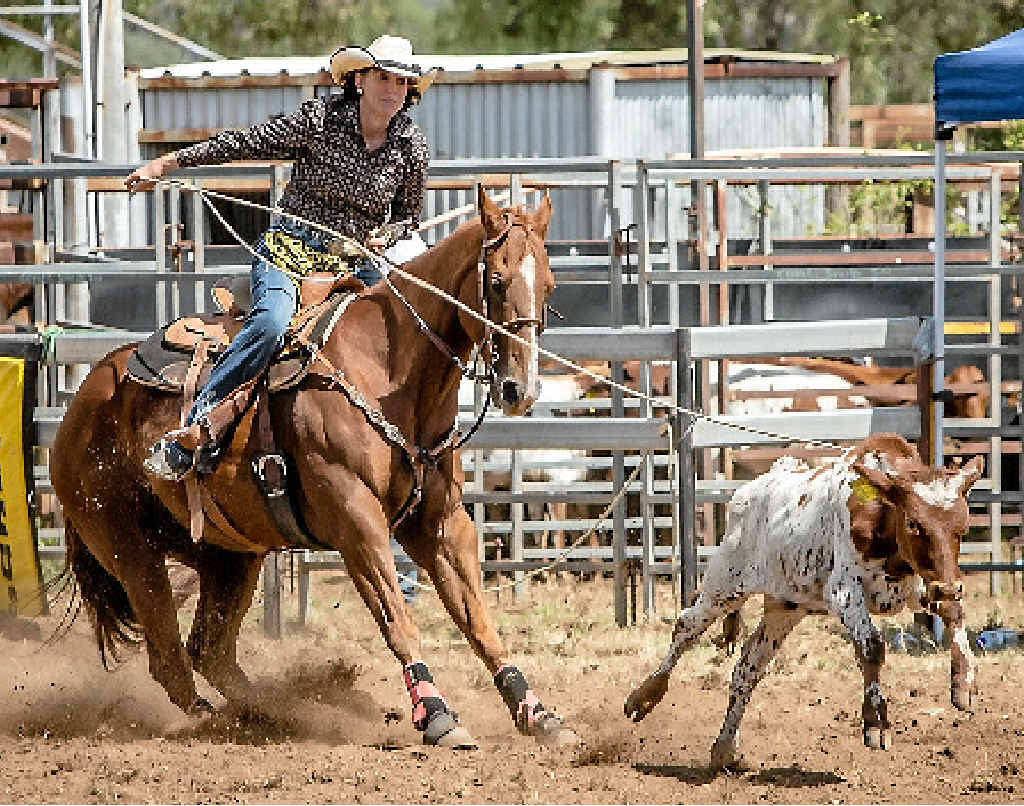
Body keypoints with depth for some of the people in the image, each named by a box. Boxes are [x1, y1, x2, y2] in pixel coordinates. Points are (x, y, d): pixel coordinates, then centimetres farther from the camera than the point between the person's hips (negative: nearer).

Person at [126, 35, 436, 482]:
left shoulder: (412, 147, 2)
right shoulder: (321, 118, -8)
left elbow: (409, 216, 17)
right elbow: (245, 143, -2)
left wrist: (387, 235, -6)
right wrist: (167, 163, -3)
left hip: (356, 261, 4)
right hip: (291, 250, -4)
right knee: (272, 324, -32)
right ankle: (191, 433, -32)